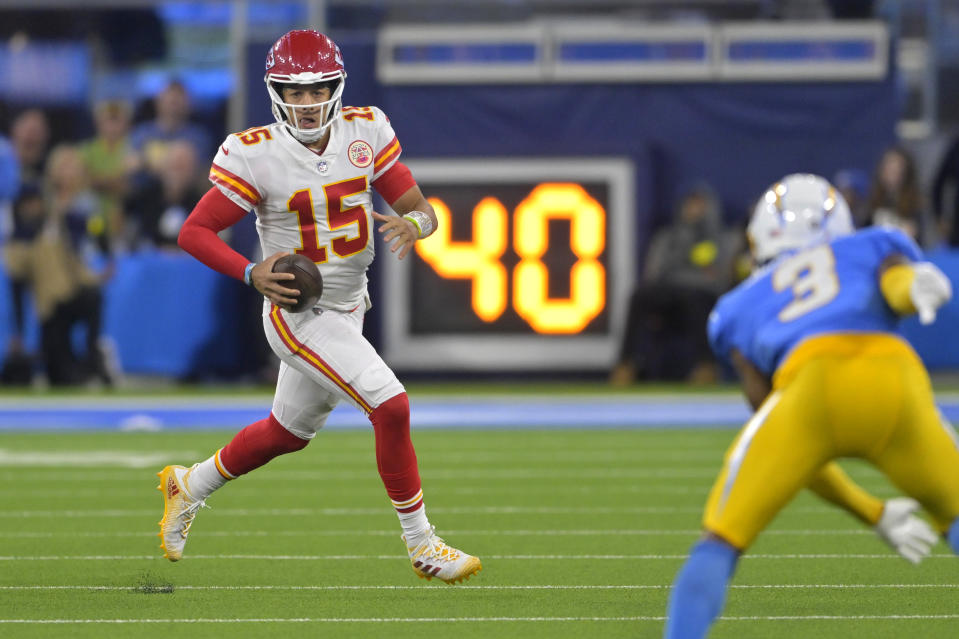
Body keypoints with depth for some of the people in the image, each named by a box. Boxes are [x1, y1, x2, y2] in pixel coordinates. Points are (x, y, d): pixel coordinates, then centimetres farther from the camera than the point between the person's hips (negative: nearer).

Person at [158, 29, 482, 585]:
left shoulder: (366, 132, -3)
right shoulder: (256, 155, -18)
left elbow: (423, 209, -1)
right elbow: (194, 232, -13)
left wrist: (413, 223, -25)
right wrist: (252, 274, -28)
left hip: (347, 310, 7)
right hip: (298, 314, -7)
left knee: (289, 433, 22)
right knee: (392, 407, -19)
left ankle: (191, 486, 45)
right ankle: (422, 546, -8)